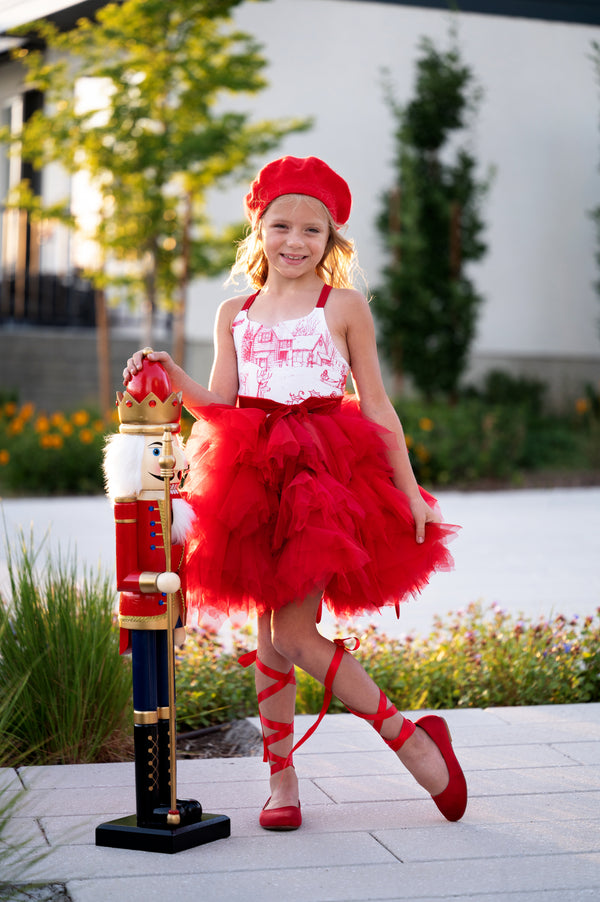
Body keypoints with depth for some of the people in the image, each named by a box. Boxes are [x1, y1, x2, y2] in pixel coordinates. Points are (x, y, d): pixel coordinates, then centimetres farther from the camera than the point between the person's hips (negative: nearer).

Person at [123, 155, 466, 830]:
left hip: (325, 474, -4)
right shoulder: (235, 315, 14)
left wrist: (409, 490, 3)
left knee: (293, 634, -13)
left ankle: (411, 737, 3)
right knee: (267, 636, 5)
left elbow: (376, 406, 6)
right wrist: (170, 377, -9)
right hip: (255, 475, 4)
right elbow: (219, 406, 9)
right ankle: (282, 779, 16)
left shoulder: (343, 305, 5)